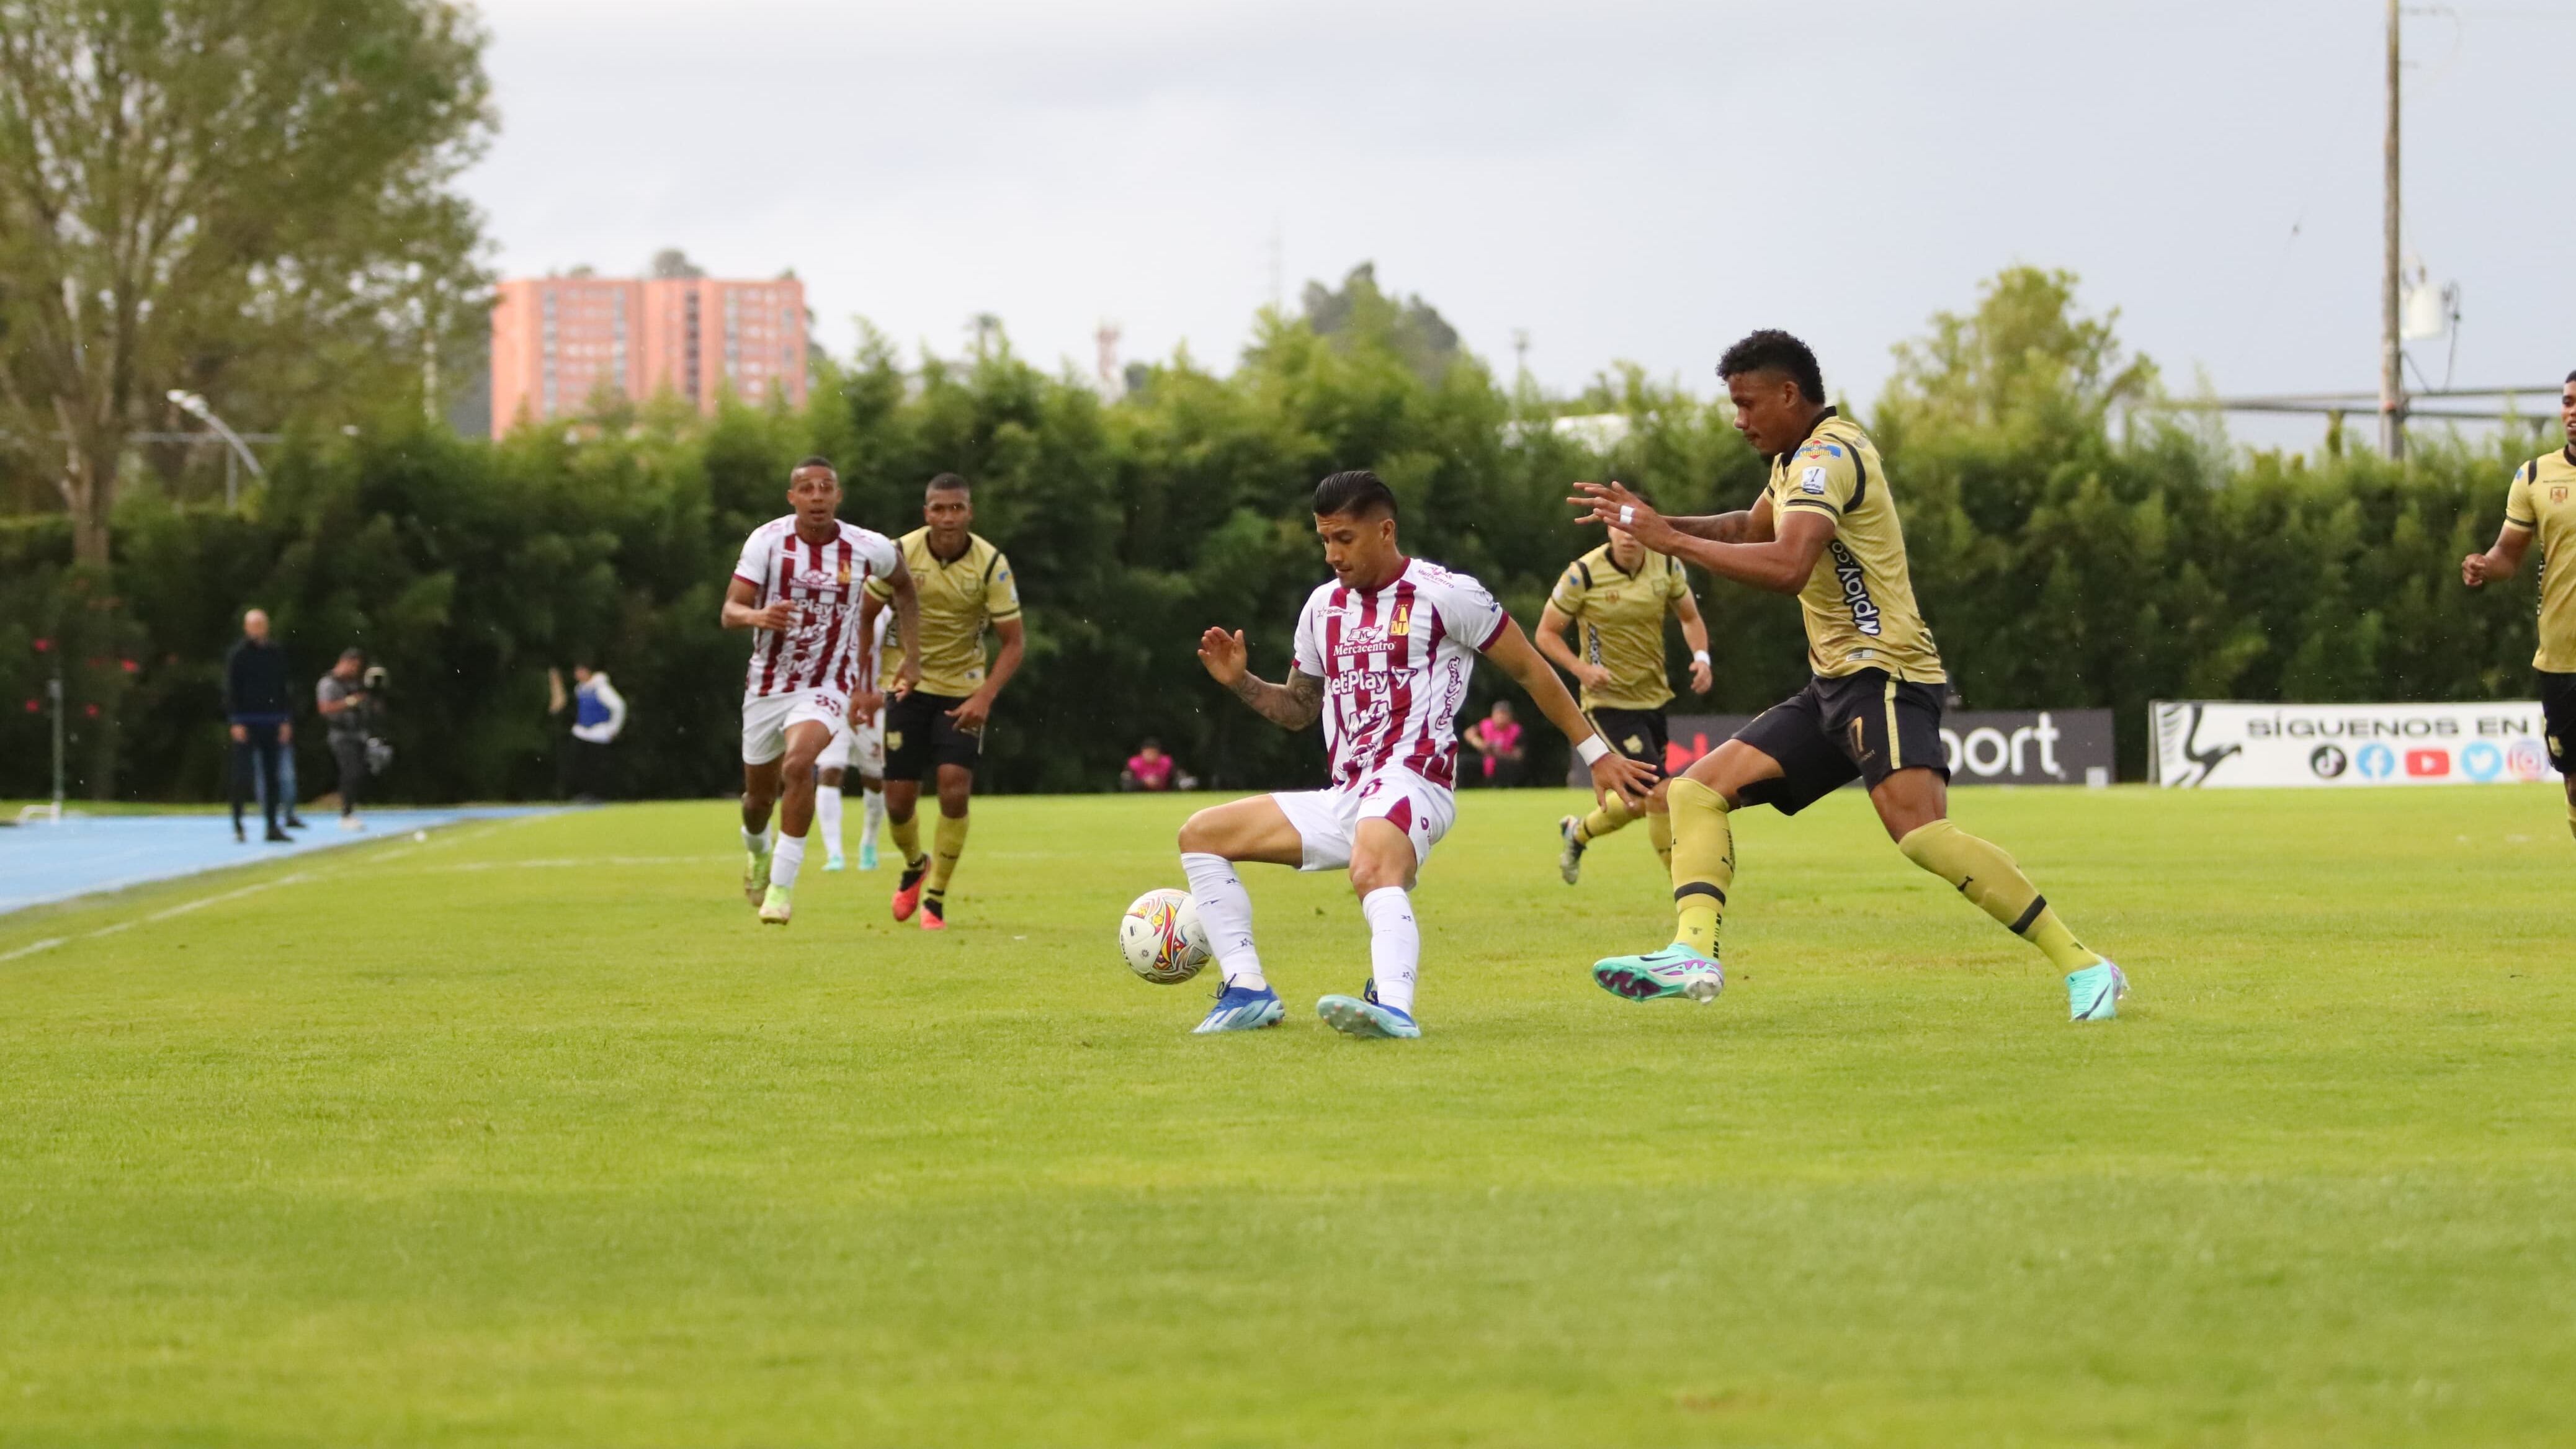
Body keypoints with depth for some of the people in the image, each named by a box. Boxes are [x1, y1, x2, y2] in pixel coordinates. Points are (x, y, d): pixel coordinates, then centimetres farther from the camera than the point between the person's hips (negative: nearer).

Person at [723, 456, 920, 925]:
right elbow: (730, 610, -17)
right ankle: (756, 848, 51)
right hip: (767, 683, 2)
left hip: (826, 685, -2)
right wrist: (758, 616, -40)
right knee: (760, 793, 14)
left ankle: (783, 884, -20)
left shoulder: (867, 548, -10)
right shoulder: (767, 540, -12)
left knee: (798, 765, -29)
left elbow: (901, 585, 13)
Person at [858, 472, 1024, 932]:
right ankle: (915, 866, 33)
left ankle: (935, 898, -2)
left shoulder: (991, 565, -14)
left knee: (955, 788, -18)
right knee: (898, 799, -2)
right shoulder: (901, 554, -11)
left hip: (963, 691, -1)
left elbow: (1013, 642, -12)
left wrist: (984, 697, -25)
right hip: (909, 685, 1)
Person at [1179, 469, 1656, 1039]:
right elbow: (1298, 708, 30)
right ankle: (1248, 992, -3)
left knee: (1373, 869, -41)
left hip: (1411, 782, -8)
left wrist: (1596, 753, 3)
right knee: (1200, 835, 4)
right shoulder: (1324, 606, 18)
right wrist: (1240, 682, 10)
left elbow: (1530, 670, 4)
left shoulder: (1445, 595, -2)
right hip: (1344, 796, 8)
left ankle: (1393, 1008, -63)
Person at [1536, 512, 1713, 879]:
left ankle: (1577, 833, 47)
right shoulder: (1583, 575, -17)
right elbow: (1547, 633, -8)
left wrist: (1701, 656, -7)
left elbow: (1690, 617, 13)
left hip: (1654, 697, 6)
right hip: (1609, 701, -6)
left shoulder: (1668, 566, -3)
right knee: (1660, 794, -16)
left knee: (1642, 800, 18)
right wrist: (1581, 669, -25)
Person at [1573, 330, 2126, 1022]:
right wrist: (1650, 521, 21)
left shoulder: (1828, 456, -14)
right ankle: (1693, 953, -11)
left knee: (1919, 831, -29)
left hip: (1883, 677, -11)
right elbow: (1751, 528, 36)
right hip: (1835, 684, 11)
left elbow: (1787, 567, -29)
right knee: (1697, 790, 4)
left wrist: (1671, 540, -21)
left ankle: (2085, 968, -25)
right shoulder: (1801, 458, 18)